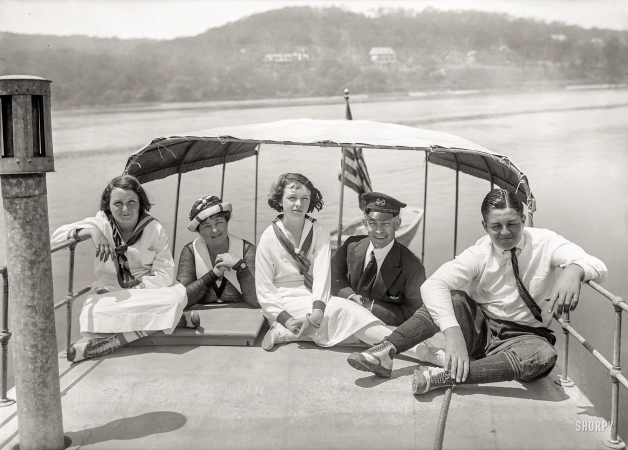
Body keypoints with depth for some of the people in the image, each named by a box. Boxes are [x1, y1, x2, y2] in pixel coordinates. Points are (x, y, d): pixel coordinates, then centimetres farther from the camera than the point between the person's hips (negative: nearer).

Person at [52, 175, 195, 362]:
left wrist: (132, 288, -16)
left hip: (148, 292, 1)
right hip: (109, 293, 0)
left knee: (176, 295, -34)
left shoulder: (155, 230, -4)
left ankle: (108, 342, -27)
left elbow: (165, 275, -9)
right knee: (91, 318, -34)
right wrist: (91, 231, -24)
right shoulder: (102, 224, -1)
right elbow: (57, 236, -9)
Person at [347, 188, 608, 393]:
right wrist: (453, 331, -44)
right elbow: (432, 285, -27)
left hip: (523, 336, 0)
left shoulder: (544, 242, -11)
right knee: (452, 299, -29)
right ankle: (386, 351, -36)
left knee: (544, 355, -35)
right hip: (478, 328, 0)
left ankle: (446, 376, -43)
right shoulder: (479, 254, -13)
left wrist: (574, 270, -50)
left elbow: (598, 267, -24)